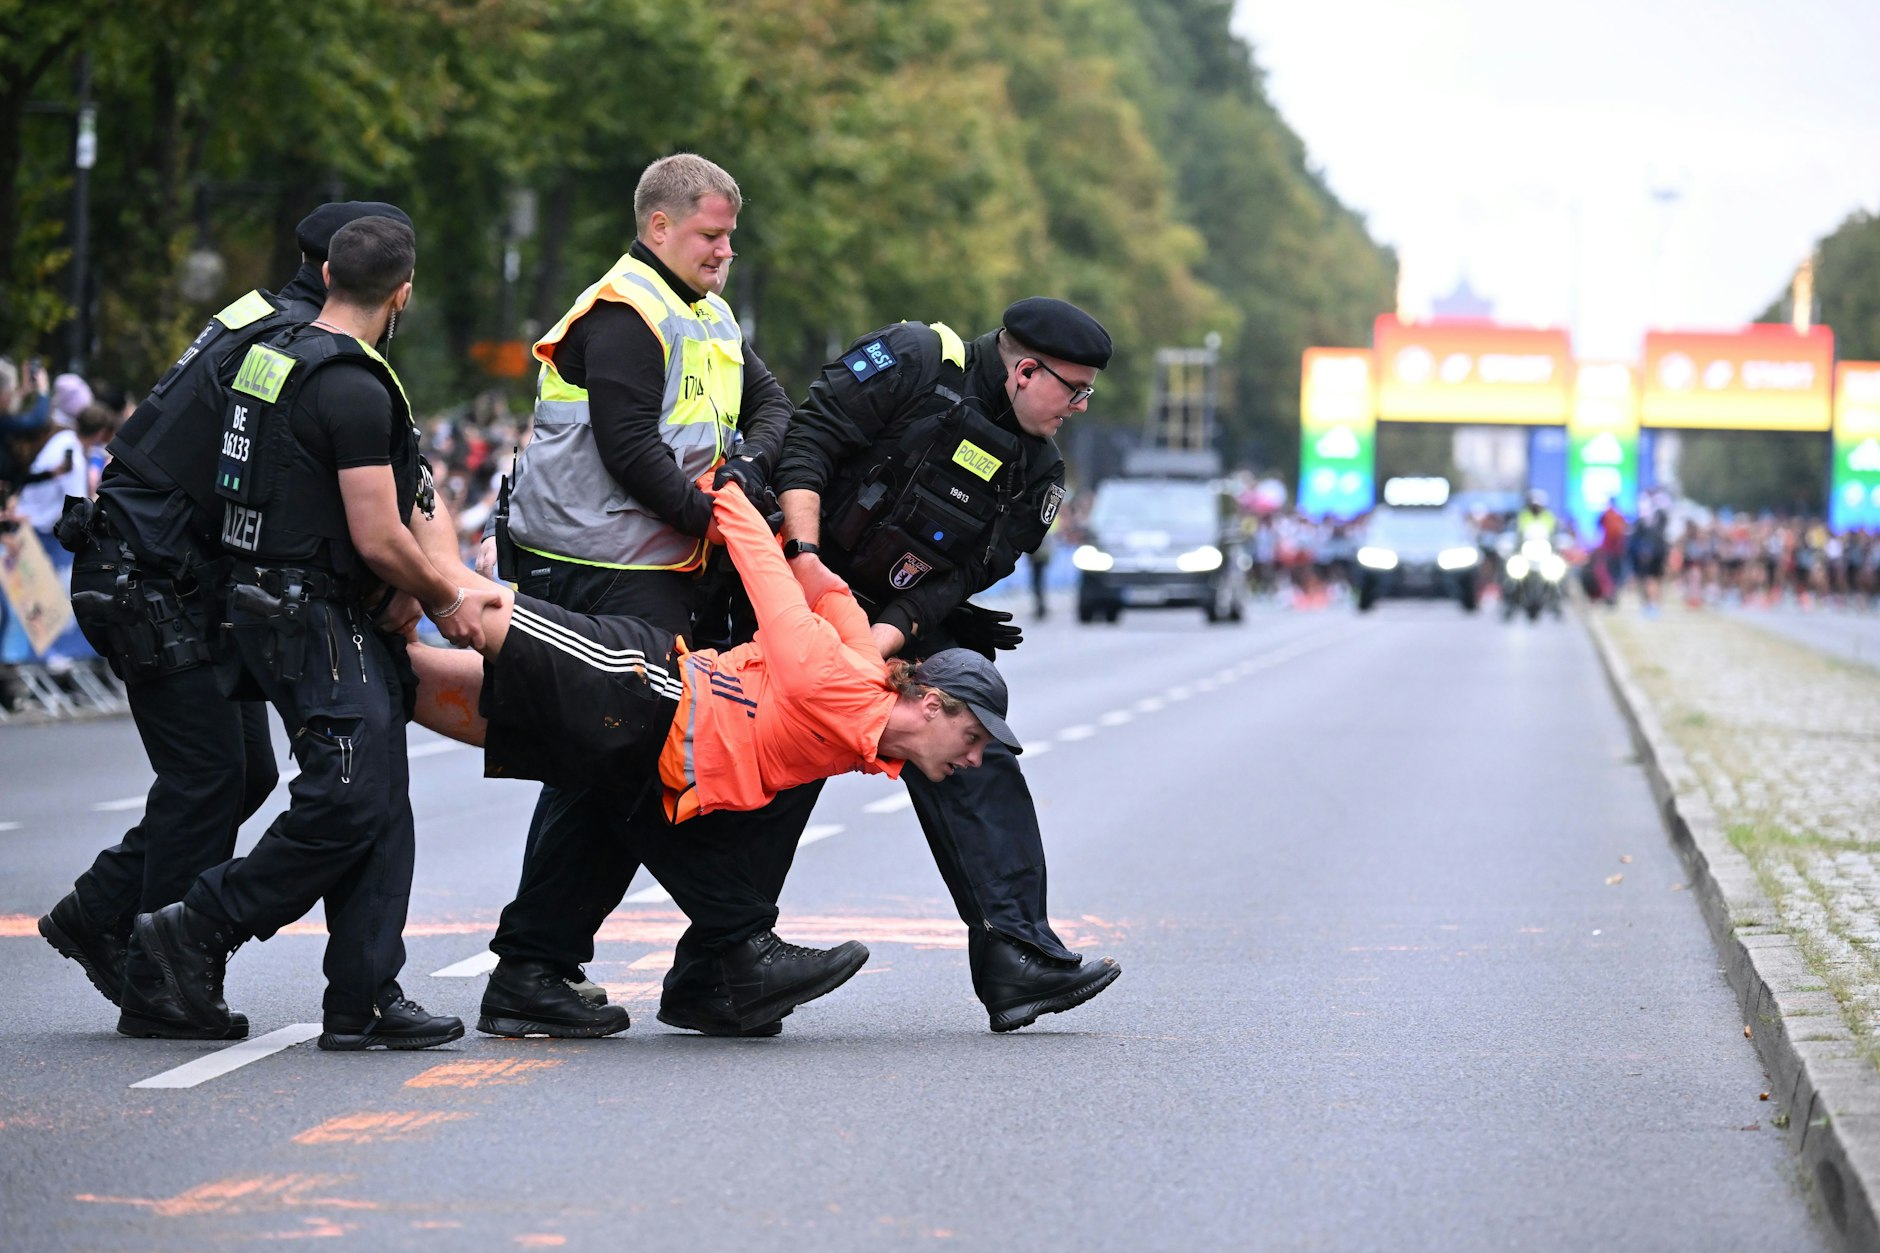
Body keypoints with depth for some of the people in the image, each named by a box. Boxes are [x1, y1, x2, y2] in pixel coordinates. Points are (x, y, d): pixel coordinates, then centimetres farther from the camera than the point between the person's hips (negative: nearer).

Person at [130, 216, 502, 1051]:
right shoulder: (355, 389, -17)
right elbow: (379, 539, -17)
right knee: (350, 798, -13)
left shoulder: (275, 357, 14)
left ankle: (365, 999, 4)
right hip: (310, 617, -10)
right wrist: (447, 600, 0)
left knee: (381, 803, 6)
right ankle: (198, 931, -4)